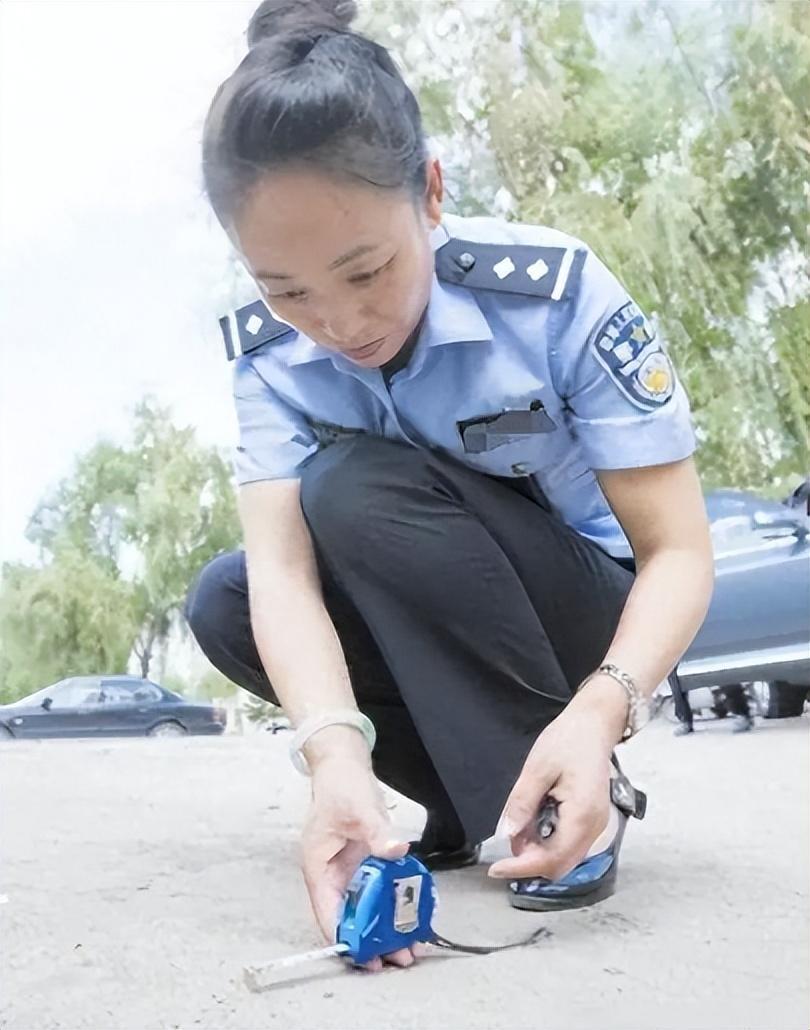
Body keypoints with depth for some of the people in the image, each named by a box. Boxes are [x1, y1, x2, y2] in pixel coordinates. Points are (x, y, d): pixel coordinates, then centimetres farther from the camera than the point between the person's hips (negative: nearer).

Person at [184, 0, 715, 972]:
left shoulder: (553, 291, -25)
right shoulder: (266, 351, -14)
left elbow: (679, 550, -24)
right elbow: (284, 569, -26)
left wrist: (600, 708, -43)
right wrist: (336, 748, -45)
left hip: (595, 627, -4)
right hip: (426, 643, 5)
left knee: (362, 485, -28)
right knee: (225, 599, -16)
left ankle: (566, 807, -17)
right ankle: (480, 799, -4)